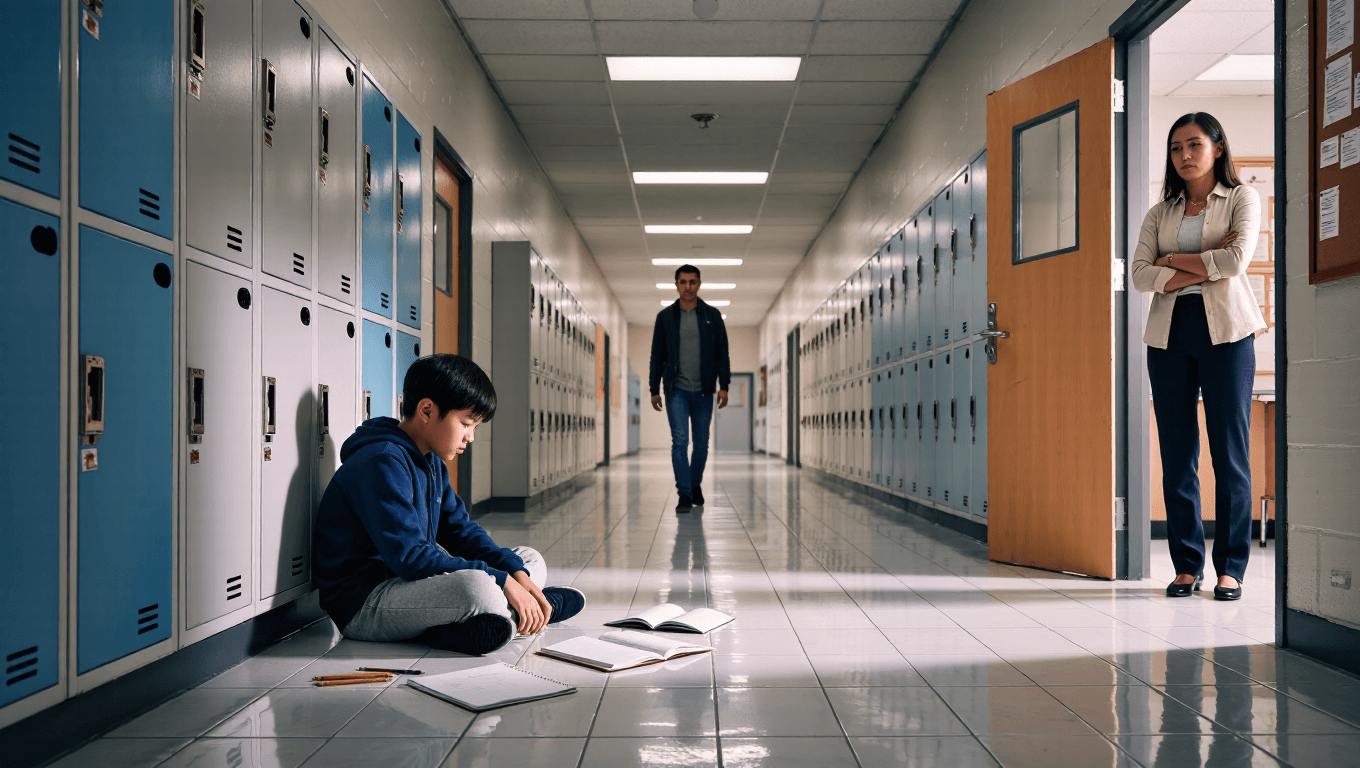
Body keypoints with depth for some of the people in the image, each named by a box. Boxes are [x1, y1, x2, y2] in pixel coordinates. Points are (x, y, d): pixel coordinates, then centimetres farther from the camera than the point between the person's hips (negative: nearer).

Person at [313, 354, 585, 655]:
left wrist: (517, 573, -6)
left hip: (411, 582, 10)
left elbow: (460, 531, 12)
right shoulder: (380, 463, -20)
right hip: (362, 603, -10)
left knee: (531, 561, 10)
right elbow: (409, 557, -27)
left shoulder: (431, 461, 13)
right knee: (477, 589, -38)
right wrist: (502, 582, -26)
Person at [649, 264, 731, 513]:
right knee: (680, 441, -11)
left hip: (703, 392, 1)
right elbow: (657, 355, 8)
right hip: (676, 390, -1)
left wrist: (724, 385, -5)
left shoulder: (712, 315, 5)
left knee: (701, 444, 8)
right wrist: (654, 389, 5)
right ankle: (684, 495, -9)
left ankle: (695, 485, 30)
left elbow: (722, 353, 4)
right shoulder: (665, 317, 5)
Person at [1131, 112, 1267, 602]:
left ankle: (1231, 567, 7)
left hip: (1225, 331, -3)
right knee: (1177, 454, 2)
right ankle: (1187, 565, 10)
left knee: (1230, 452, -2)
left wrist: (1173, 259, -2)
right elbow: (1141, 276, 0)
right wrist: (1206, 265, -8)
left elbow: (1237, 259, -10)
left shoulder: (1241, 198, 9)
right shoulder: (1159, 214, 16)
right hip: (1169, 333, 3)